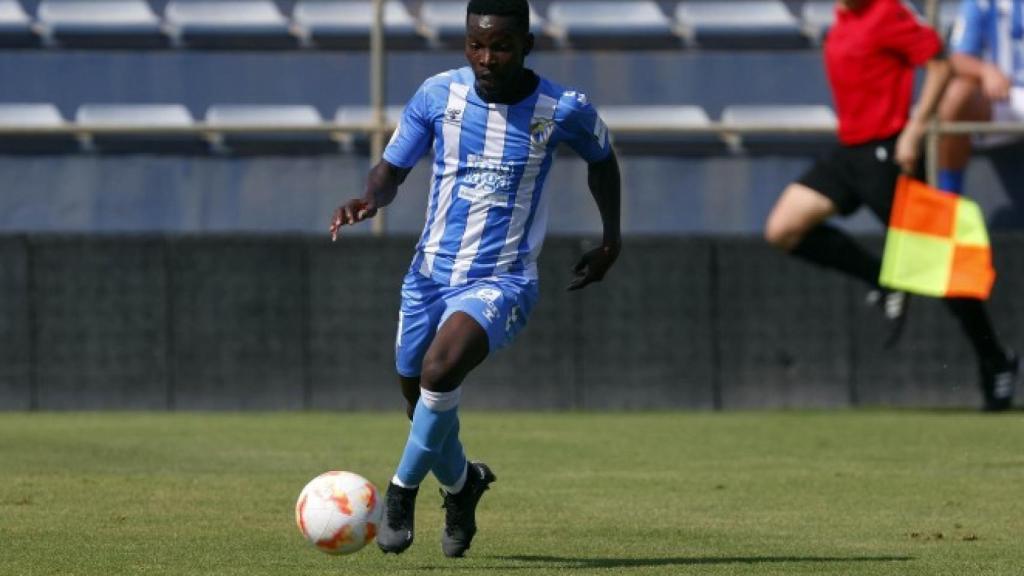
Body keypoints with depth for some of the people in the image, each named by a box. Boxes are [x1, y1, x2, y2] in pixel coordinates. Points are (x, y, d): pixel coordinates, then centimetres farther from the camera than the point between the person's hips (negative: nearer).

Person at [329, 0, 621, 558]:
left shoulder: (563, 110, -10)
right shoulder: (438, 94, -6)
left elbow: (601, 157, 13)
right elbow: (392, 168, 2)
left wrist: (611, 238, 12)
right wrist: (370, 199, -21)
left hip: (500, 282, -4)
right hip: (430, 273, 4)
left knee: (439, 369, -31)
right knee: (422, 403, 15)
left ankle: (402, 491, -11)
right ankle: (461, 482, 47)